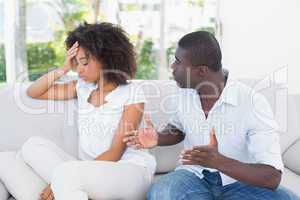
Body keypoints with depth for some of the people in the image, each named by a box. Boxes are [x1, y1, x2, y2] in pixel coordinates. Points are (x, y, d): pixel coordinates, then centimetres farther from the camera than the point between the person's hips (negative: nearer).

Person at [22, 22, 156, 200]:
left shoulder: (131, 94, -9)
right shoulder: (83, 86, 8)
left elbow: (115, 153, -14)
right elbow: (33, 92, 14)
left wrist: (62, 180, -19)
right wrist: (63, 70, -2)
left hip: (128, 172, -7)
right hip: (90, 169, 7)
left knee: (64, 172, -35)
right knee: (33, 145, -11)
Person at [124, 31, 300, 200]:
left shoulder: (253, 103, -20)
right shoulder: (185, 93, -2)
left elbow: (272, 178, -23)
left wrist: (218, 161, -38)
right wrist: (158, 138, -3)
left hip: (240, 182, -2)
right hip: (194, 175, 3)